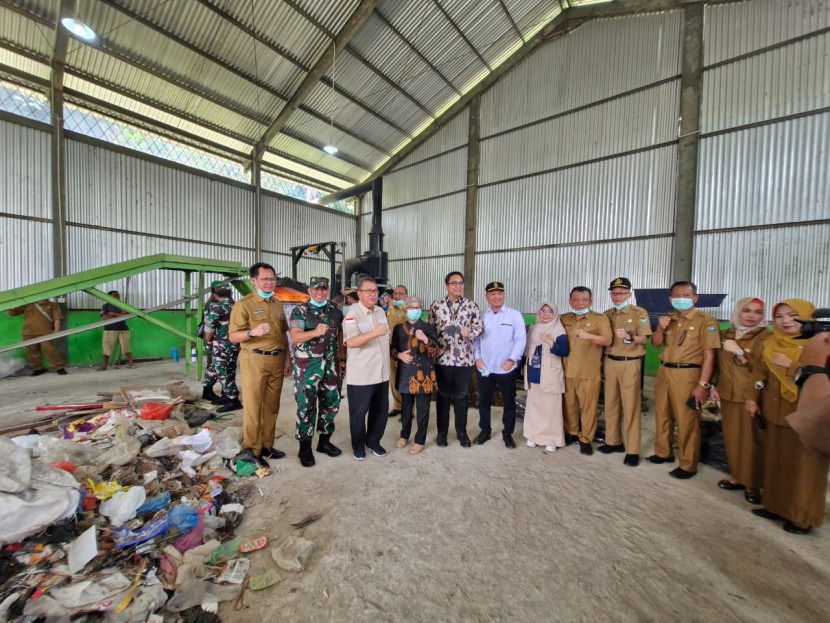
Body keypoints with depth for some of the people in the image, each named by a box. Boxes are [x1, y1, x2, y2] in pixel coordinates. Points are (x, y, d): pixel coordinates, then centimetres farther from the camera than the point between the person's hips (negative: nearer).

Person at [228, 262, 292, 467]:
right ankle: (250, 449, 12)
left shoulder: (277, 304, 13)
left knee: (271, 406, 11)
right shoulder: (243, 304, -6)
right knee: (252, 406, -1)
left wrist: (287, 358, 12)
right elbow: (233, 336, -10)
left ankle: (266, 446, 22)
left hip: (277, 360, 6)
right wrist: (252, 332, -29)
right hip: (254, 360, -6)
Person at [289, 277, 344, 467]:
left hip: (331, 364, 5)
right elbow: (295, 337, -17)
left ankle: (324, 440, 28)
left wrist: (342, 359, 9)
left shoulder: (335, 311, 8)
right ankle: (305, 447, 18)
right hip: (307, 365, -4)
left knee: (331, 402, 11)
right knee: (306, 405, 3)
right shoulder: (300, 311, -5)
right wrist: (315, 332, -35)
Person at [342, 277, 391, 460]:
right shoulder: (352, 314, -14)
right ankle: (358, 445, 31)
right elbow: (351, 342, -27)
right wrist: (374, 333, -36)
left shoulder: (381, 311, 9)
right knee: (358, 412, 9)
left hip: (382, 373, 7)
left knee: (381, 410, 16)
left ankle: (373, 441, 36)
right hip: (360, 374, -6)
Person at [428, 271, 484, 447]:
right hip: (443, 357, 0)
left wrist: (470, 331, -19)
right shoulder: (436, 305, 1)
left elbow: (480, 327, 2)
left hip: (464, 358, 1)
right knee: (443, 396, 11)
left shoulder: (472, 305, 2)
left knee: (462, 396, 12)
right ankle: (442, 432, 27)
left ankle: (461, 432, 29)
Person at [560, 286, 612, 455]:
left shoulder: (600, 318, -3)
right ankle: (571, 433, 31)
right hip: (567, 371, 4)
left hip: (589, 373, -3)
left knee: (588, 407, 5)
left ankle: (586, 439, 21)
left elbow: (608, 341, -14)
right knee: (569, 405, 13)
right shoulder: (564, 319, 9)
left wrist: (589, 335, -30)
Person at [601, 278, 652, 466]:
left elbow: (644, 339, -10)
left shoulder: (639, 313, -4)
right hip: (610, 362, 5)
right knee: (610, 404, 10)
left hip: (630, 364, -5)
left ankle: (632, 451, 7)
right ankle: (613, 441, 23)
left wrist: (629, 337, -28)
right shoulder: (607, 314, 10)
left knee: (631, 406, -2)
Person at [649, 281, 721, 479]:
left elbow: (709, 355, -12)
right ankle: (663, 453, 32)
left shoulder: (705, 321, -7)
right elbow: (656, 344, 12)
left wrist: (702, 384, -17)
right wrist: (660, 328, -7)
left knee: (687, 421, 1)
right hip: (664, 372, 6)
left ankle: (688, 465, 16)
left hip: (687, 375, -6)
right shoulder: (668, 319, 11)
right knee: (662, 414, 16)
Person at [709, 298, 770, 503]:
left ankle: (753, 484, 20)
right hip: (727, 395, 4)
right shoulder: (725, 334, 8)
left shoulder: (766, 337, -6)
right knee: (732, 438, 12)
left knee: (751, 440, 4)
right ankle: (738, 477, 27)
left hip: (752, 397, -4)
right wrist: (713, 386, 9)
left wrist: (740, 351, -20)